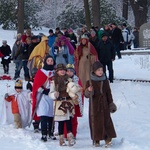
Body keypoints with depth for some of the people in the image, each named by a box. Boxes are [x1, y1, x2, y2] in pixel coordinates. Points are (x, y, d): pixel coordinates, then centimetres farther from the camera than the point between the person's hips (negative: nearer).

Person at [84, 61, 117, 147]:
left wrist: (111, 104, 11)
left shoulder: (105, 81, 6)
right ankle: (96, 140, 10)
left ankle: (107, 138, 4)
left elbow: (108, 93, 13)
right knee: (95, 122, 1)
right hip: (94, 105, -2)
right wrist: (89, 91, -26)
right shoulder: (90, 81, -3)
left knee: (106, 120, -1)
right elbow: (86, 95, -4)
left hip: (104, 105, 2)